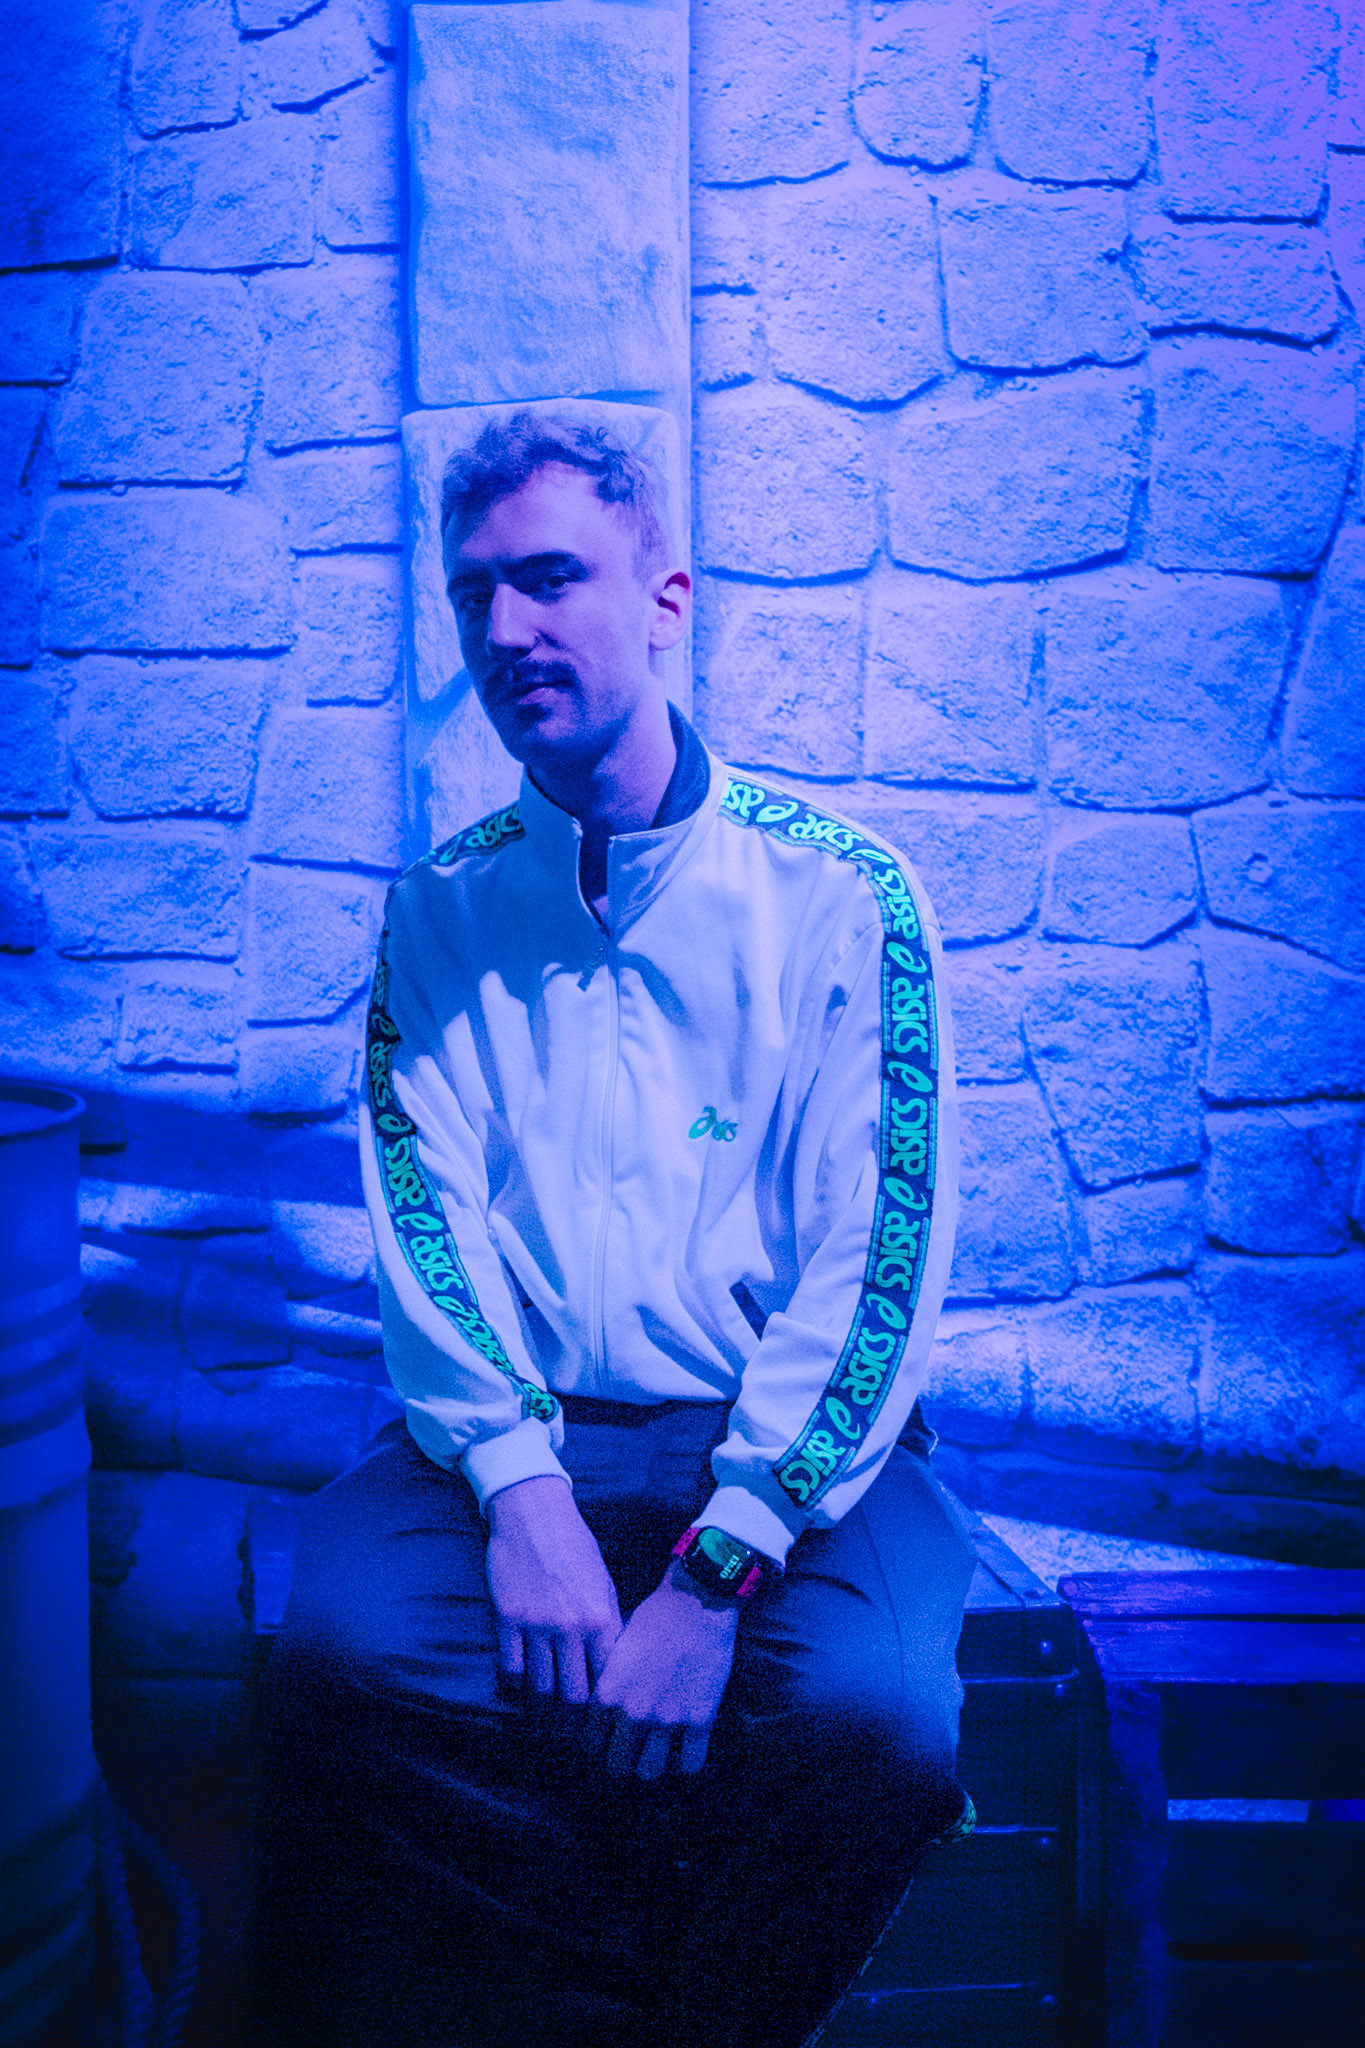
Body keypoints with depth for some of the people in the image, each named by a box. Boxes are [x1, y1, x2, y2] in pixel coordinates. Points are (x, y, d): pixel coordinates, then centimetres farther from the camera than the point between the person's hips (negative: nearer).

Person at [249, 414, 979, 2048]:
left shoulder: (836, 892, -2)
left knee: (871, 1714, -29)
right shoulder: (442, 910, 8)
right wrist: (518, 1486, -17)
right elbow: (423, 1218, 0)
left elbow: (873, 1259, -9)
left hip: (781, 1440, -2)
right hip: (522, 1436, 2)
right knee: (351, 1638, -27)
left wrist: (717, 1572, -19)